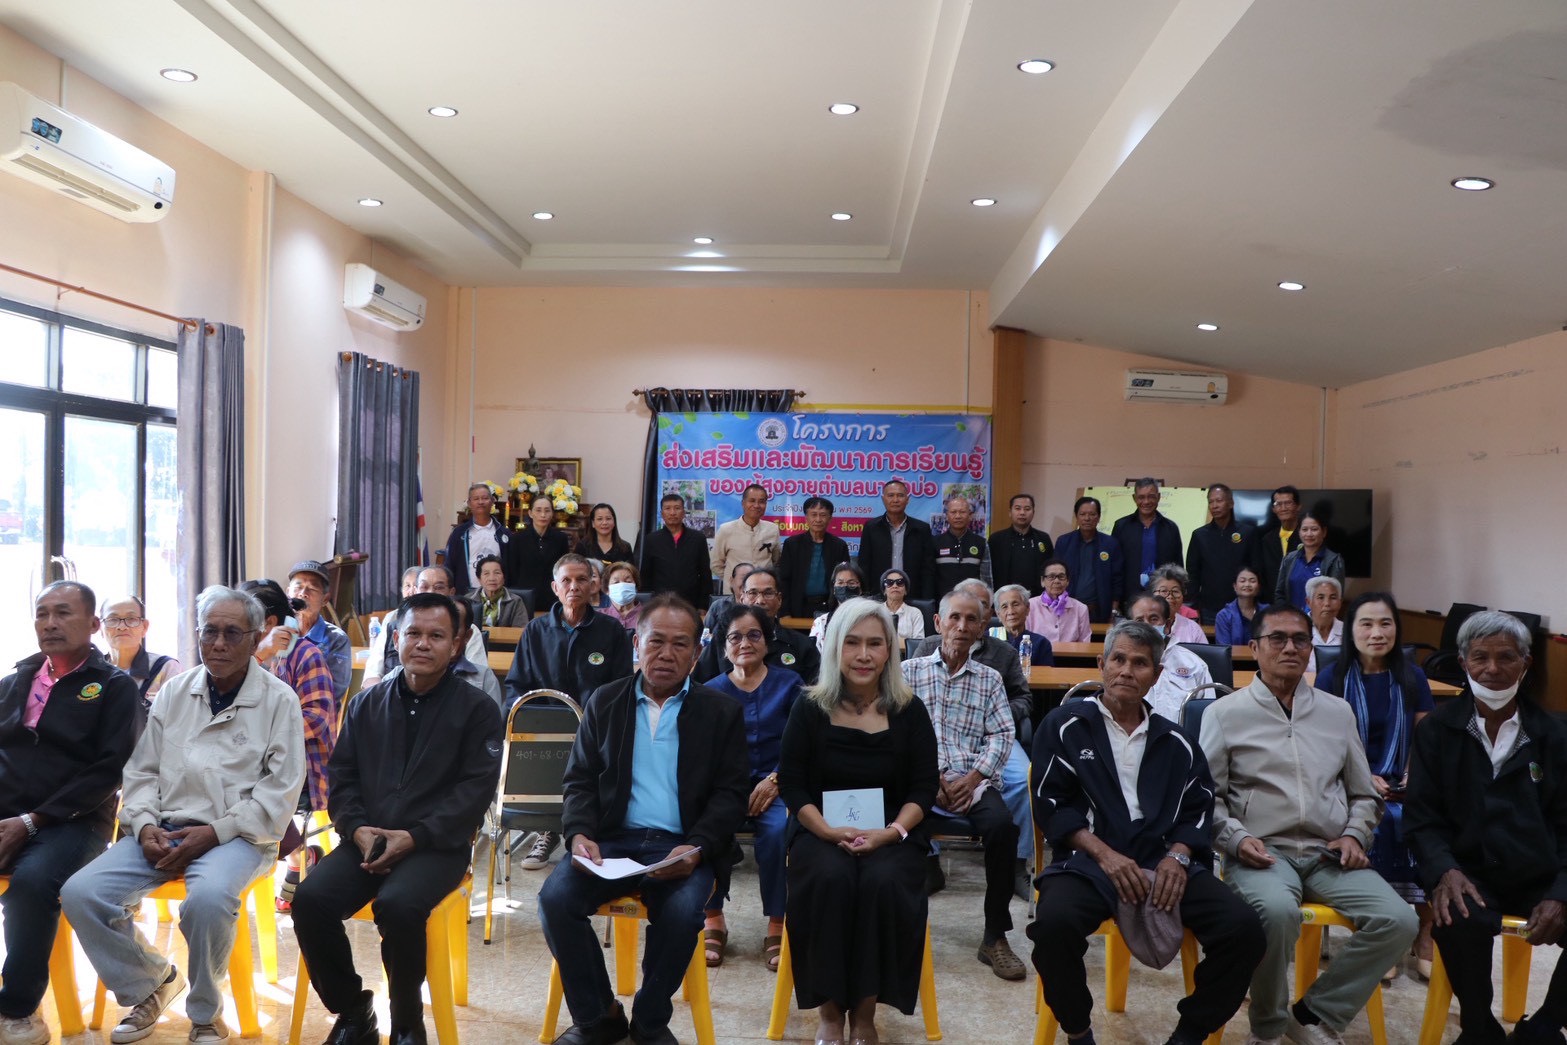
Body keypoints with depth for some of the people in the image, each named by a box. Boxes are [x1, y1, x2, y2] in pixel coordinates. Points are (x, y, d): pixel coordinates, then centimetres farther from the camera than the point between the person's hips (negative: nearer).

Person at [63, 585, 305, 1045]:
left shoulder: (279, 700, -2)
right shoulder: (173, 692, 13)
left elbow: (280, 789, -6)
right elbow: (142, 770, 15)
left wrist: (215, 832, -15)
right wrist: (145, 825, -4)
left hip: (234, 834, -5)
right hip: (163, 830, 5)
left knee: (208, 898, -35)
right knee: (81, 893, -16)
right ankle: (149, 982, 11)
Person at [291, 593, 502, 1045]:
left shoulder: (477, 709, 1)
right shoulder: (367, 704, 14)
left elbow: (475, 789, -6)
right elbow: (342, 778, 12)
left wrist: (414, 837, -17)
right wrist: (357, 829, -8)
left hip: (437, 845, -4)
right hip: (367, 840, 4)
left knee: (398, 904, -32)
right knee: (310, 899, -21)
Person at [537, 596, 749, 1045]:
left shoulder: (722, 712, 6)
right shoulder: (604, 702, 12)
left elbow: (731, 793, 1)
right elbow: (580, 780, 10)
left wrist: (697, 848, -16)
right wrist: (580, 834, -10)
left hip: (681, 847, -2)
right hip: (612, 840, 2)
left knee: (681, 912, -31)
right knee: (555, 896, -24)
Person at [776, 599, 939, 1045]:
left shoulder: (910, 711, 3)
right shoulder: (810, 708, 1)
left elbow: (924, 787, 2)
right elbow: (791, 782, -1)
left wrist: (891, 832, -16)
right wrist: (831, 831, -16)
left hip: (892, 834, 1)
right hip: (822, 831, 0)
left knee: (884, 883, -31)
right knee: (830, 879, -32)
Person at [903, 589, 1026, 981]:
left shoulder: (990, 679, 17)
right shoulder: (910, 671, 11)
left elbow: (1002, 736, 6)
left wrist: (972, 779, -10)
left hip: (973, 781, 2)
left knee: (1001, 824, -30)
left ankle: (995, 936, -13)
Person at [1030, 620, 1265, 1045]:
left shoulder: (1175, 741, 18)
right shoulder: (1066, 725, 6)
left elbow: (1198, 808, 13)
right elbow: (1051, 803, 0)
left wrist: (1178, 856, -8)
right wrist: (1105, 854, -13)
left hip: (1163, 861, 4)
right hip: (1089, 860, -3)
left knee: (1244, 929, -20)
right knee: (1054, 923, -34)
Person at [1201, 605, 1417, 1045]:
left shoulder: (1337, 712, 15)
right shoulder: (1225, 713, 4)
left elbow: (1364, 794, 21)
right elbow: (1208, 796, 2)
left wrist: (1355, 835, 4)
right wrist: (1237, 839, -14)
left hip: (1329, 855, 4)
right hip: (1263, 851, -4)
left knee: (1397, 921, -20)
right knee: (1277, 911, -35)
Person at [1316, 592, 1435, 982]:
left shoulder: (1412, 678, 10)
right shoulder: (1332, 678, 2)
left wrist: (1413, 778, -10)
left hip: (1401, 785, 2)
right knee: (1377, 828, -31)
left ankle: (1426, 932, -12)